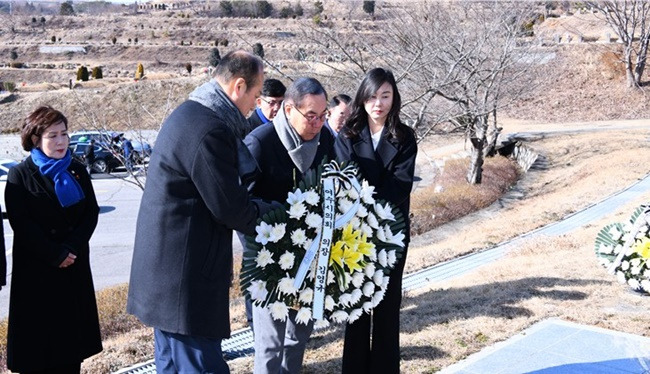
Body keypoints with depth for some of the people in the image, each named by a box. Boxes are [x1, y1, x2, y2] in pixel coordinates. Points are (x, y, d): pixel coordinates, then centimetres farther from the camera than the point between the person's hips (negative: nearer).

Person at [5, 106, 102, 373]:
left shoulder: (77, 172, 9)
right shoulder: (20, 175, -3)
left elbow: (91, 213, 2)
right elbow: (21, 223, -11)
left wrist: (72, 248, -12)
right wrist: (55, 255, -15)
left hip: (75, 266, 4)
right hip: (37, 271, -4)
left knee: (72, 331, 8)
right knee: (38, 335, 1)